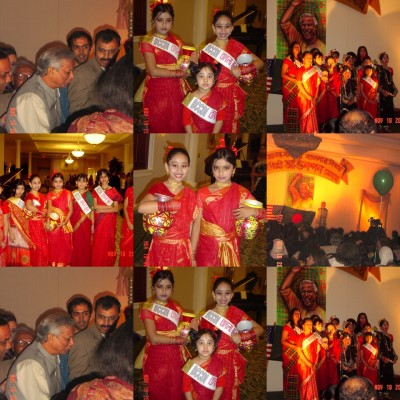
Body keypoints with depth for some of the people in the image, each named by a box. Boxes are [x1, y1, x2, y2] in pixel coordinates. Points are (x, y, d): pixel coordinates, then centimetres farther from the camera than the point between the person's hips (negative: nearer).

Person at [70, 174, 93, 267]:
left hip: (85, 222, -1)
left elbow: (91, 210, -1)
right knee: (75, 244, 4)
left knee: (85, 244, 3)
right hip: (74, 222, 1)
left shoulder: (88, 194, 0)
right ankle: (75, 264, 16)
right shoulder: (73, 194, 4)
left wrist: (93, 224, -3)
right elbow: (70, 209, 5)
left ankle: (85, 264, 14)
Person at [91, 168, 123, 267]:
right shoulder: (95, 190, 5)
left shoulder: (113, 191, 2)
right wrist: (109, 206, -9)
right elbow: (95, 206, -6)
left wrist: (101, 210, -10)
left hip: (110, 221, -1)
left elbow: (116, 209, -5)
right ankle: (97, 265, 9)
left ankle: (108, 265, 12)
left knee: (108, 243, 2)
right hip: (99, 221, 1)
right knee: (98, 244, 1)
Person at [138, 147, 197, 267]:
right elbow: (141, 207, -25)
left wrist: (193, 256, 3)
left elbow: (193, 227, 5)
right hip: (160, 250, -2)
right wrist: (168, 205, -23)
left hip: (182, 251, 2)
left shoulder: (190, 195, 3)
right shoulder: (158, 189, -5)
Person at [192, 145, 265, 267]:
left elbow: (264, 214, 3)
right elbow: (196, 225, -2)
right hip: (206, 249, -1)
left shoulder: (241, 192, -2)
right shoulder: (203, 193, -4)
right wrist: (192, 255, -3)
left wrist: (252, 211, -18)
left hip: (230, 250, 1)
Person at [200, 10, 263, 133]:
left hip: (231, 95, -1)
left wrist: (241, 70, -18)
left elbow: (259, 62, -5)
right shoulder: (207, 49, 1)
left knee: (229, 127, 7)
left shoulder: (236, 46, -3)